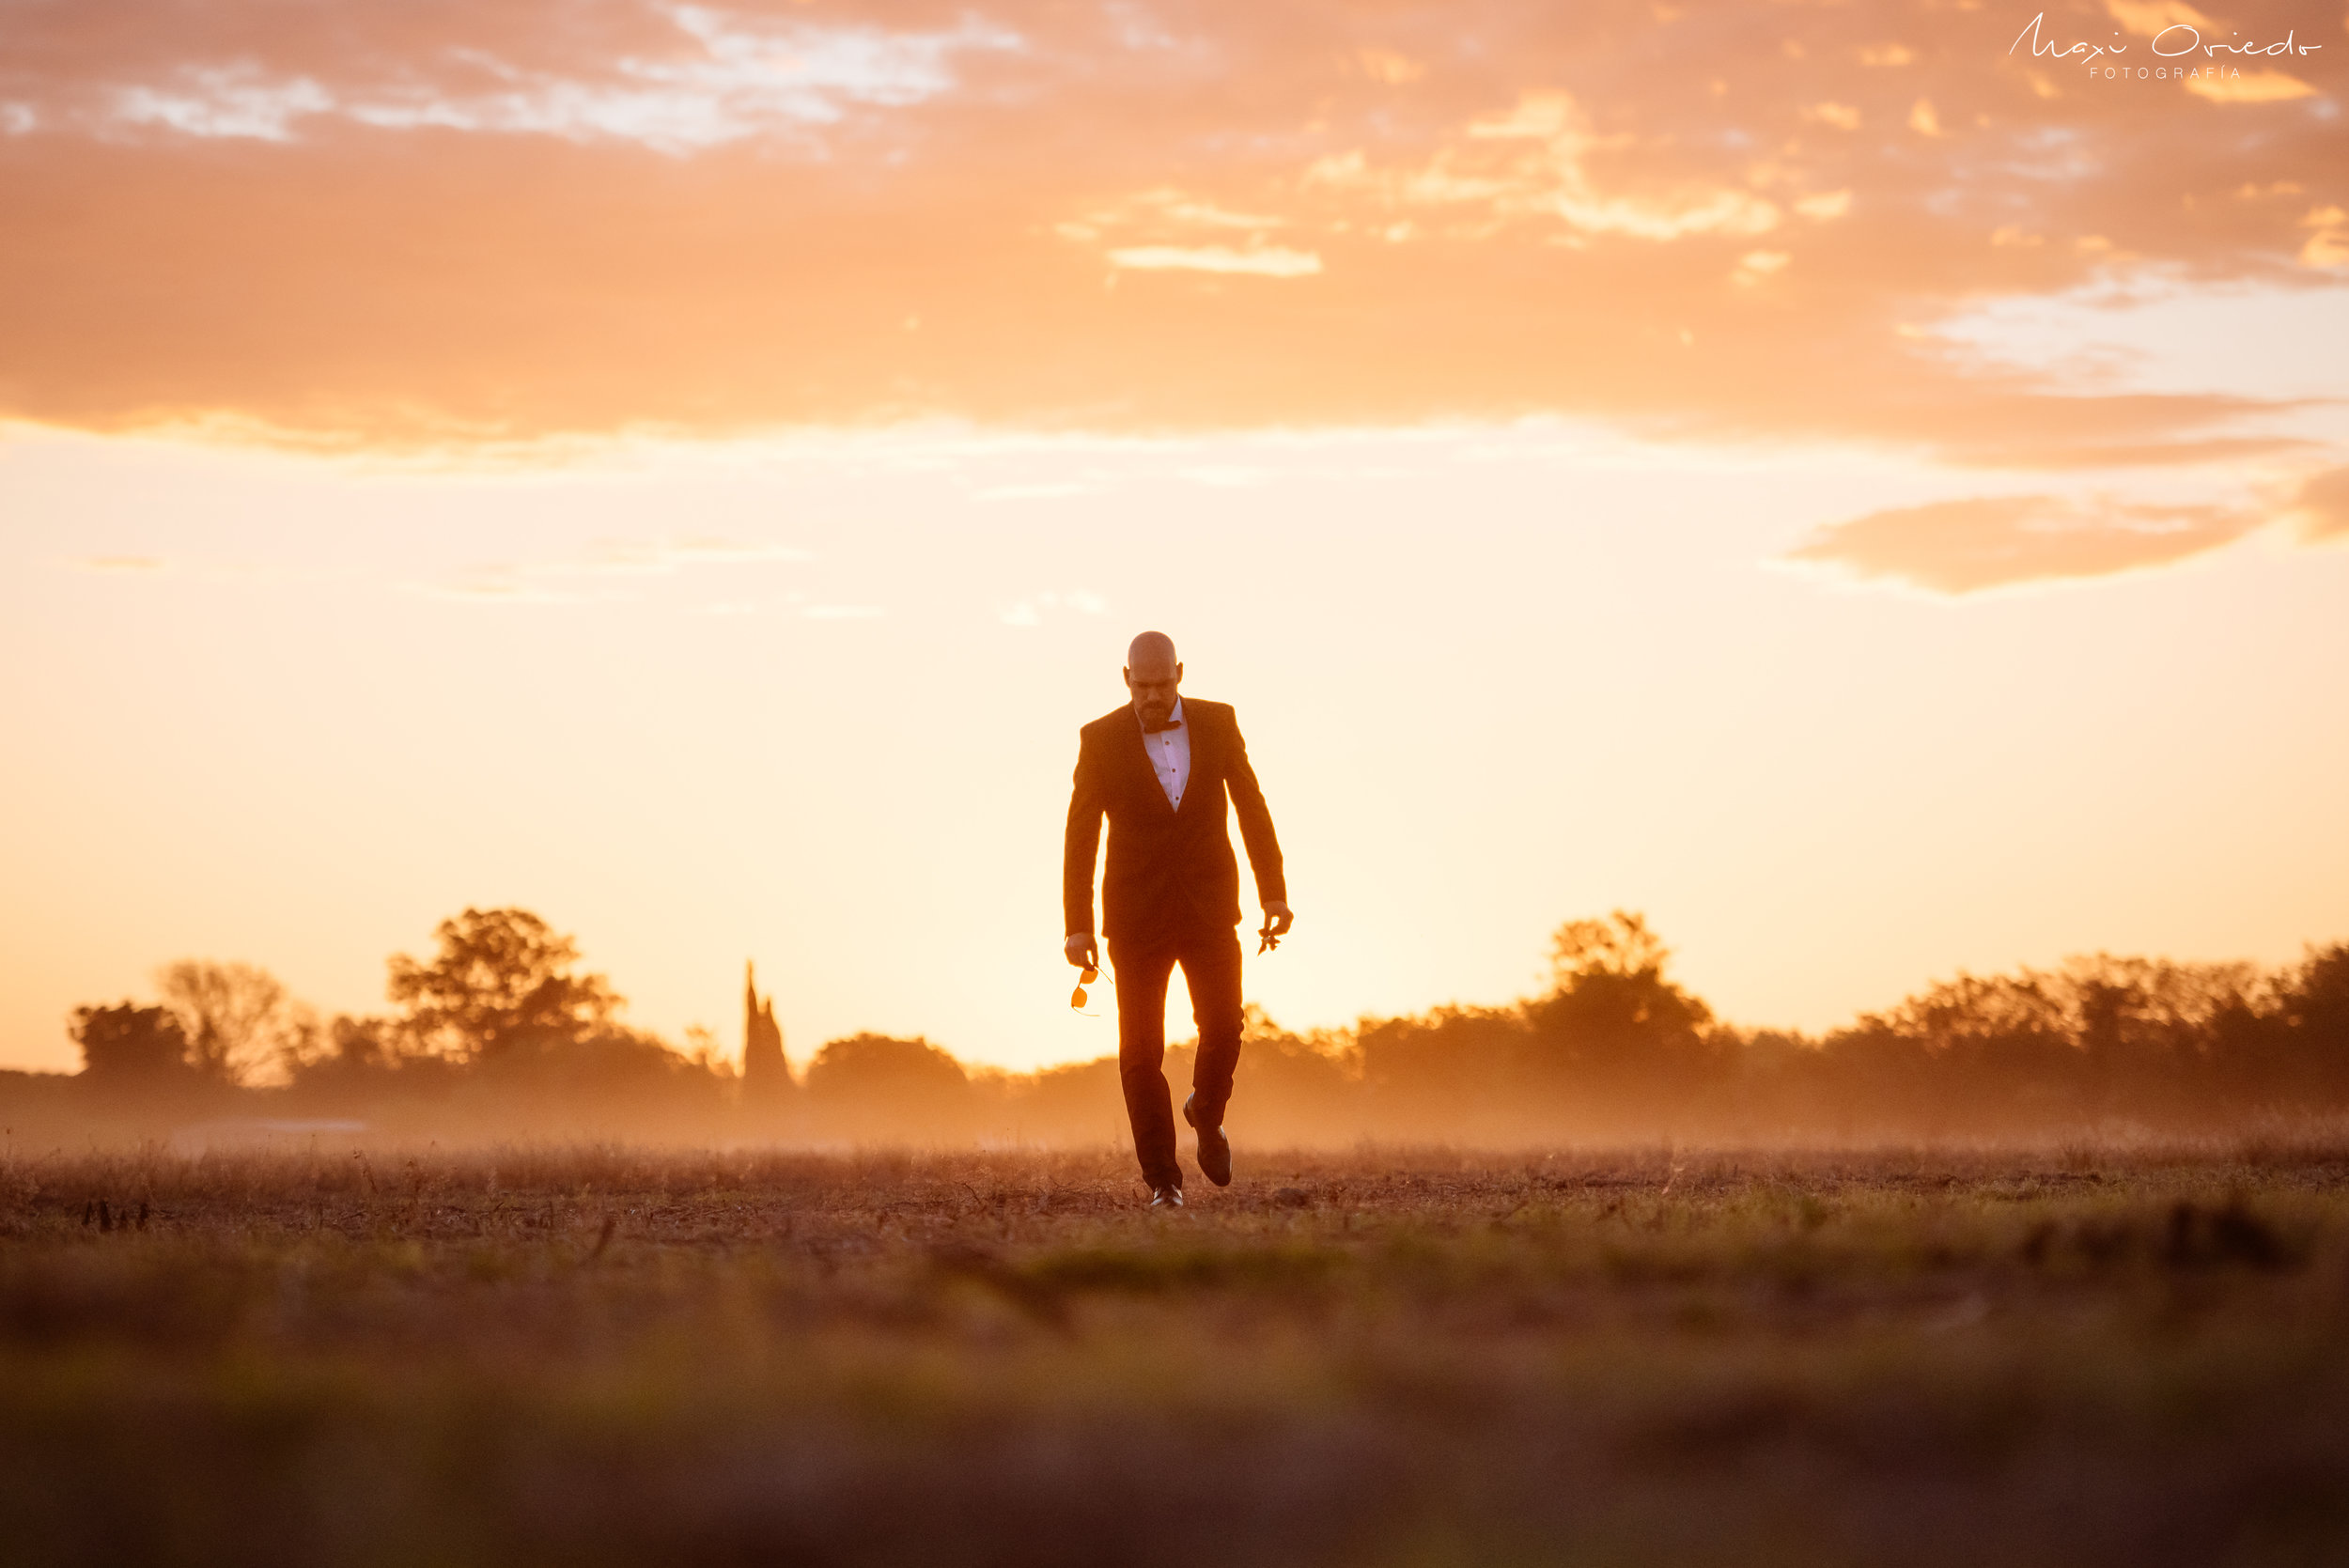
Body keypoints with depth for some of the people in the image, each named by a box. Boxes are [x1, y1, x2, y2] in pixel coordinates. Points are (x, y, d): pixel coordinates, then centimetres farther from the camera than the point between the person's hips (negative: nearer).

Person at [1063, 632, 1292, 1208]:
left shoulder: (1217, 723, 0)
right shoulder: (1101, 739, -5)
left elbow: (1252, 809, 5)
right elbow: (1080, 837, -4)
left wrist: (1274, 895, 1)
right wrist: (1077, 927, -9)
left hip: (1208, 908, 1)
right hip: (1137, 915, -1)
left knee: (1222, 1027, -13)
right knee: (1140, 1051, -7)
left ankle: (1206, 1111, 20)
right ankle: (1163, 1181, 6)